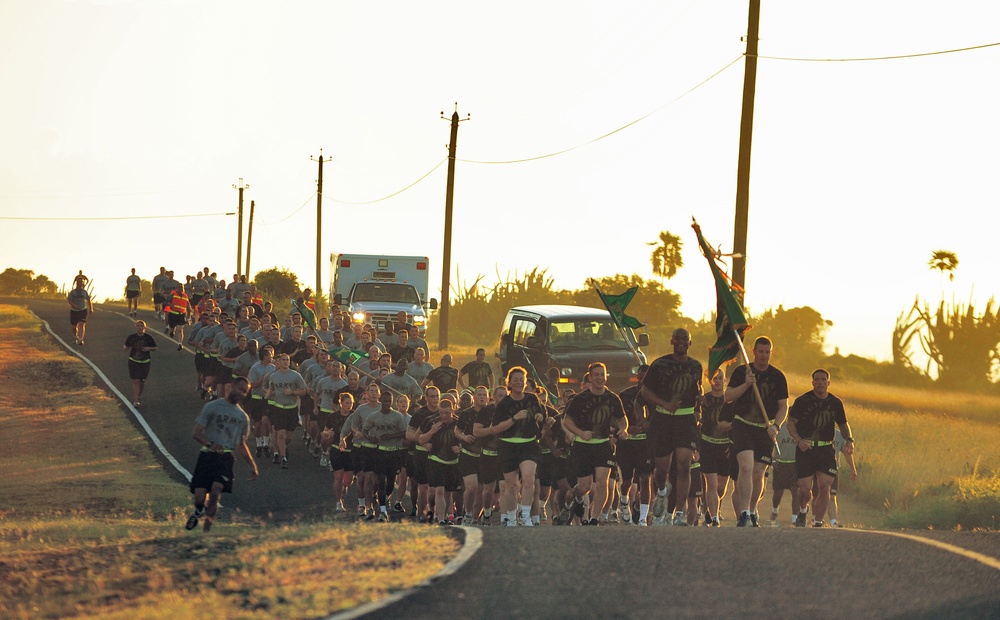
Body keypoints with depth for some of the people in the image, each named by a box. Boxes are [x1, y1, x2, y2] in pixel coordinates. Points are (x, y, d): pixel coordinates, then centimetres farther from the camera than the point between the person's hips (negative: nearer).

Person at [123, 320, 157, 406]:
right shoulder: (131, 337, -5)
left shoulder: (148, 338, -4)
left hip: (145, 362, 1)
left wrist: (149, 348, -16)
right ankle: (135, 400, -3)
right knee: (135, 381, -7)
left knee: (142, 381, 8)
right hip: (133, 362, -1)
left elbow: (155, 348, 5)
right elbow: (127, 347, 4)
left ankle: (139, 394, 39)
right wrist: (124, 348, -20)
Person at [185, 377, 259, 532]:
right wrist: (210, 444, -19)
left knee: (216, 489, -25)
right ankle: (198, 512, 27)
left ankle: (207, 529, -11)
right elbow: (196, 433, 0)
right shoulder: (212, 407, 6)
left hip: (227, 457, 2)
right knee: (199, 497, -10)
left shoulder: (243, 417, 19)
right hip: (207, 455, -2)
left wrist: (252, 465, 21)